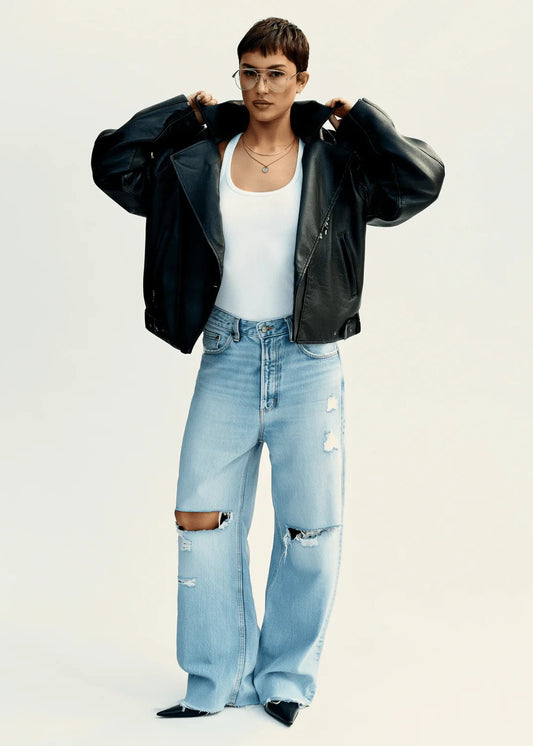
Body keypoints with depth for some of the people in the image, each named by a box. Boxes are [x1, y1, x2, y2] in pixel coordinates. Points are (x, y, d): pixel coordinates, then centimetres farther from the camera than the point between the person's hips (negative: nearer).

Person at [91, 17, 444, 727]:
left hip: (307, 362, -1)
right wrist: (182, 111, 3)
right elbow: (113, 162, 1)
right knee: (201, 520, -1)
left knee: (310, 530, 3)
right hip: (227, 357, 1)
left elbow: (421, 179, -9)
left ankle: (286, 676, 22)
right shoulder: (200, 157, 5)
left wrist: (359, 121, -1)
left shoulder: (334, 161, 2)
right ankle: (219, 682, 14)